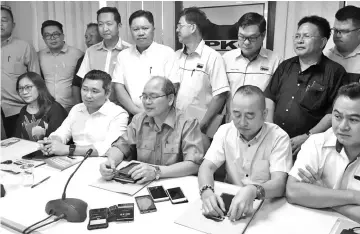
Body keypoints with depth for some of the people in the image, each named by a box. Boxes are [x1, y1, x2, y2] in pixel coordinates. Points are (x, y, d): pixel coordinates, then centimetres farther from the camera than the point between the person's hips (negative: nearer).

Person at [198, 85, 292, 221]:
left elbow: (279, 183, -23)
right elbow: (207, 167, -9)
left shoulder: (279, 137, -13)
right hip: (230, 202, 1)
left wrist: (253, 191, -44)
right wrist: (207, 192, -31)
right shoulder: (225, 131, -3)